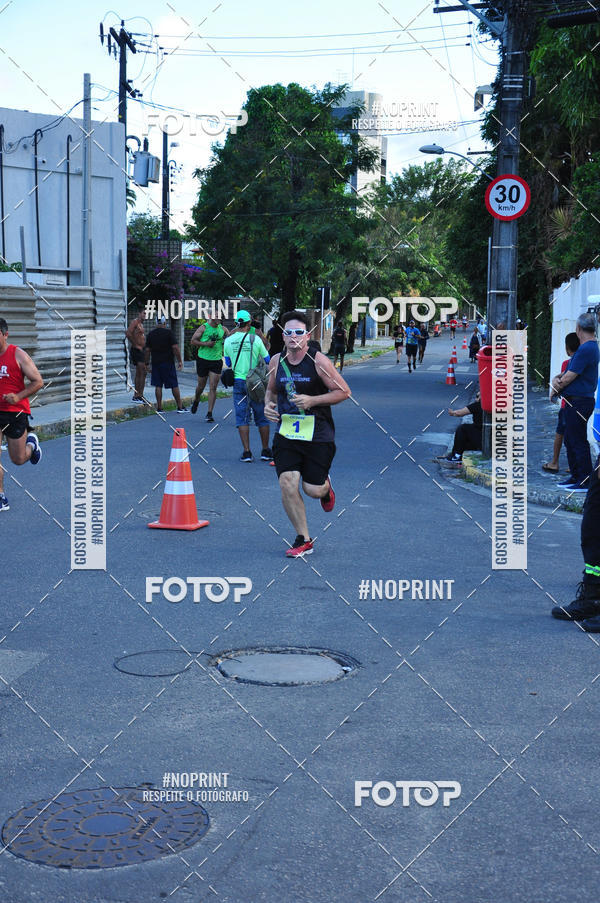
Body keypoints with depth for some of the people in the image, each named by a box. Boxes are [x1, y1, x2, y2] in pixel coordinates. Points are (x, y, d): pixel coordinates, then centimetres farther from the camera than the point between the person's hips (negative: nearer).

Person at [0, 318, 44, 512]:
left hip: (16, 411, -3)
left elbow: (38, 382, -7)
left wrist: (18, 397, -20)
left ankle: (31, 444, 42)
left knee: (18, 459, 8)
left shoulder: (18, 355, -7)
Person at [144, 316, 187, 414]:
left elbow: (147, 350, 5)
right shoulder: (169, 332, -7)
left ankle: (159, 408, 4)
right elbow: (175, 347, -12)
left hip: (155, 363, 3)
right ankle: (180, 407, 8)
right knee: (174, 385, 3)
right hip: (168, 363, -3)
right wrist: (180, 361, -7)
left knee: (158, 386, 6)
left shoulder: (150, 334, 5)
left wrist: (147, 363, 14)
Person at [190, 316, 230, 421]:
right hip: (203, 360, -2)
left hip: (217, 361, 2)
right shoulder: (203, 328, -4)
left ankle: (209, 413, -2)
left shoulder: (223, 329, 7)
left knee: (213, 388, -5)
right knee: (201, 385, 11)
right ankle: (196, 401, 43)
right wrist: (206, 344, -17)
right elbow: (193, 341, -6)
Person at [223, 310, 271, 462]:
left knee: (242, 418, 5)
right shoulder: (255, 339, -8)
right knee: (262, 417, 9)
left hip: (238, 382, 2)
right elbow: (268, 360, -1)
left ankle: (246, 452, -1)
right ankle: (265, 451, 13)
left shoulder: (228, 340, 0)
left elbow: (227, 363, 11)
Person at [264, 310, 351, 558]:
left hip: (317, 435, -3)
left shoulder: (318, 361, -10)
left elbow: (344, 392, -8)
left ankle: (326, 487, 40)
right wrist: (268, 405, 0)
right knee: (287, 484, -12)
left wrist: (312, 400, -19)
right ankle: (303, 540, 4)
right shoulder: (277, 361, 4)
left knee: (313, 489, -1)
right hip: (286, 433, 3)